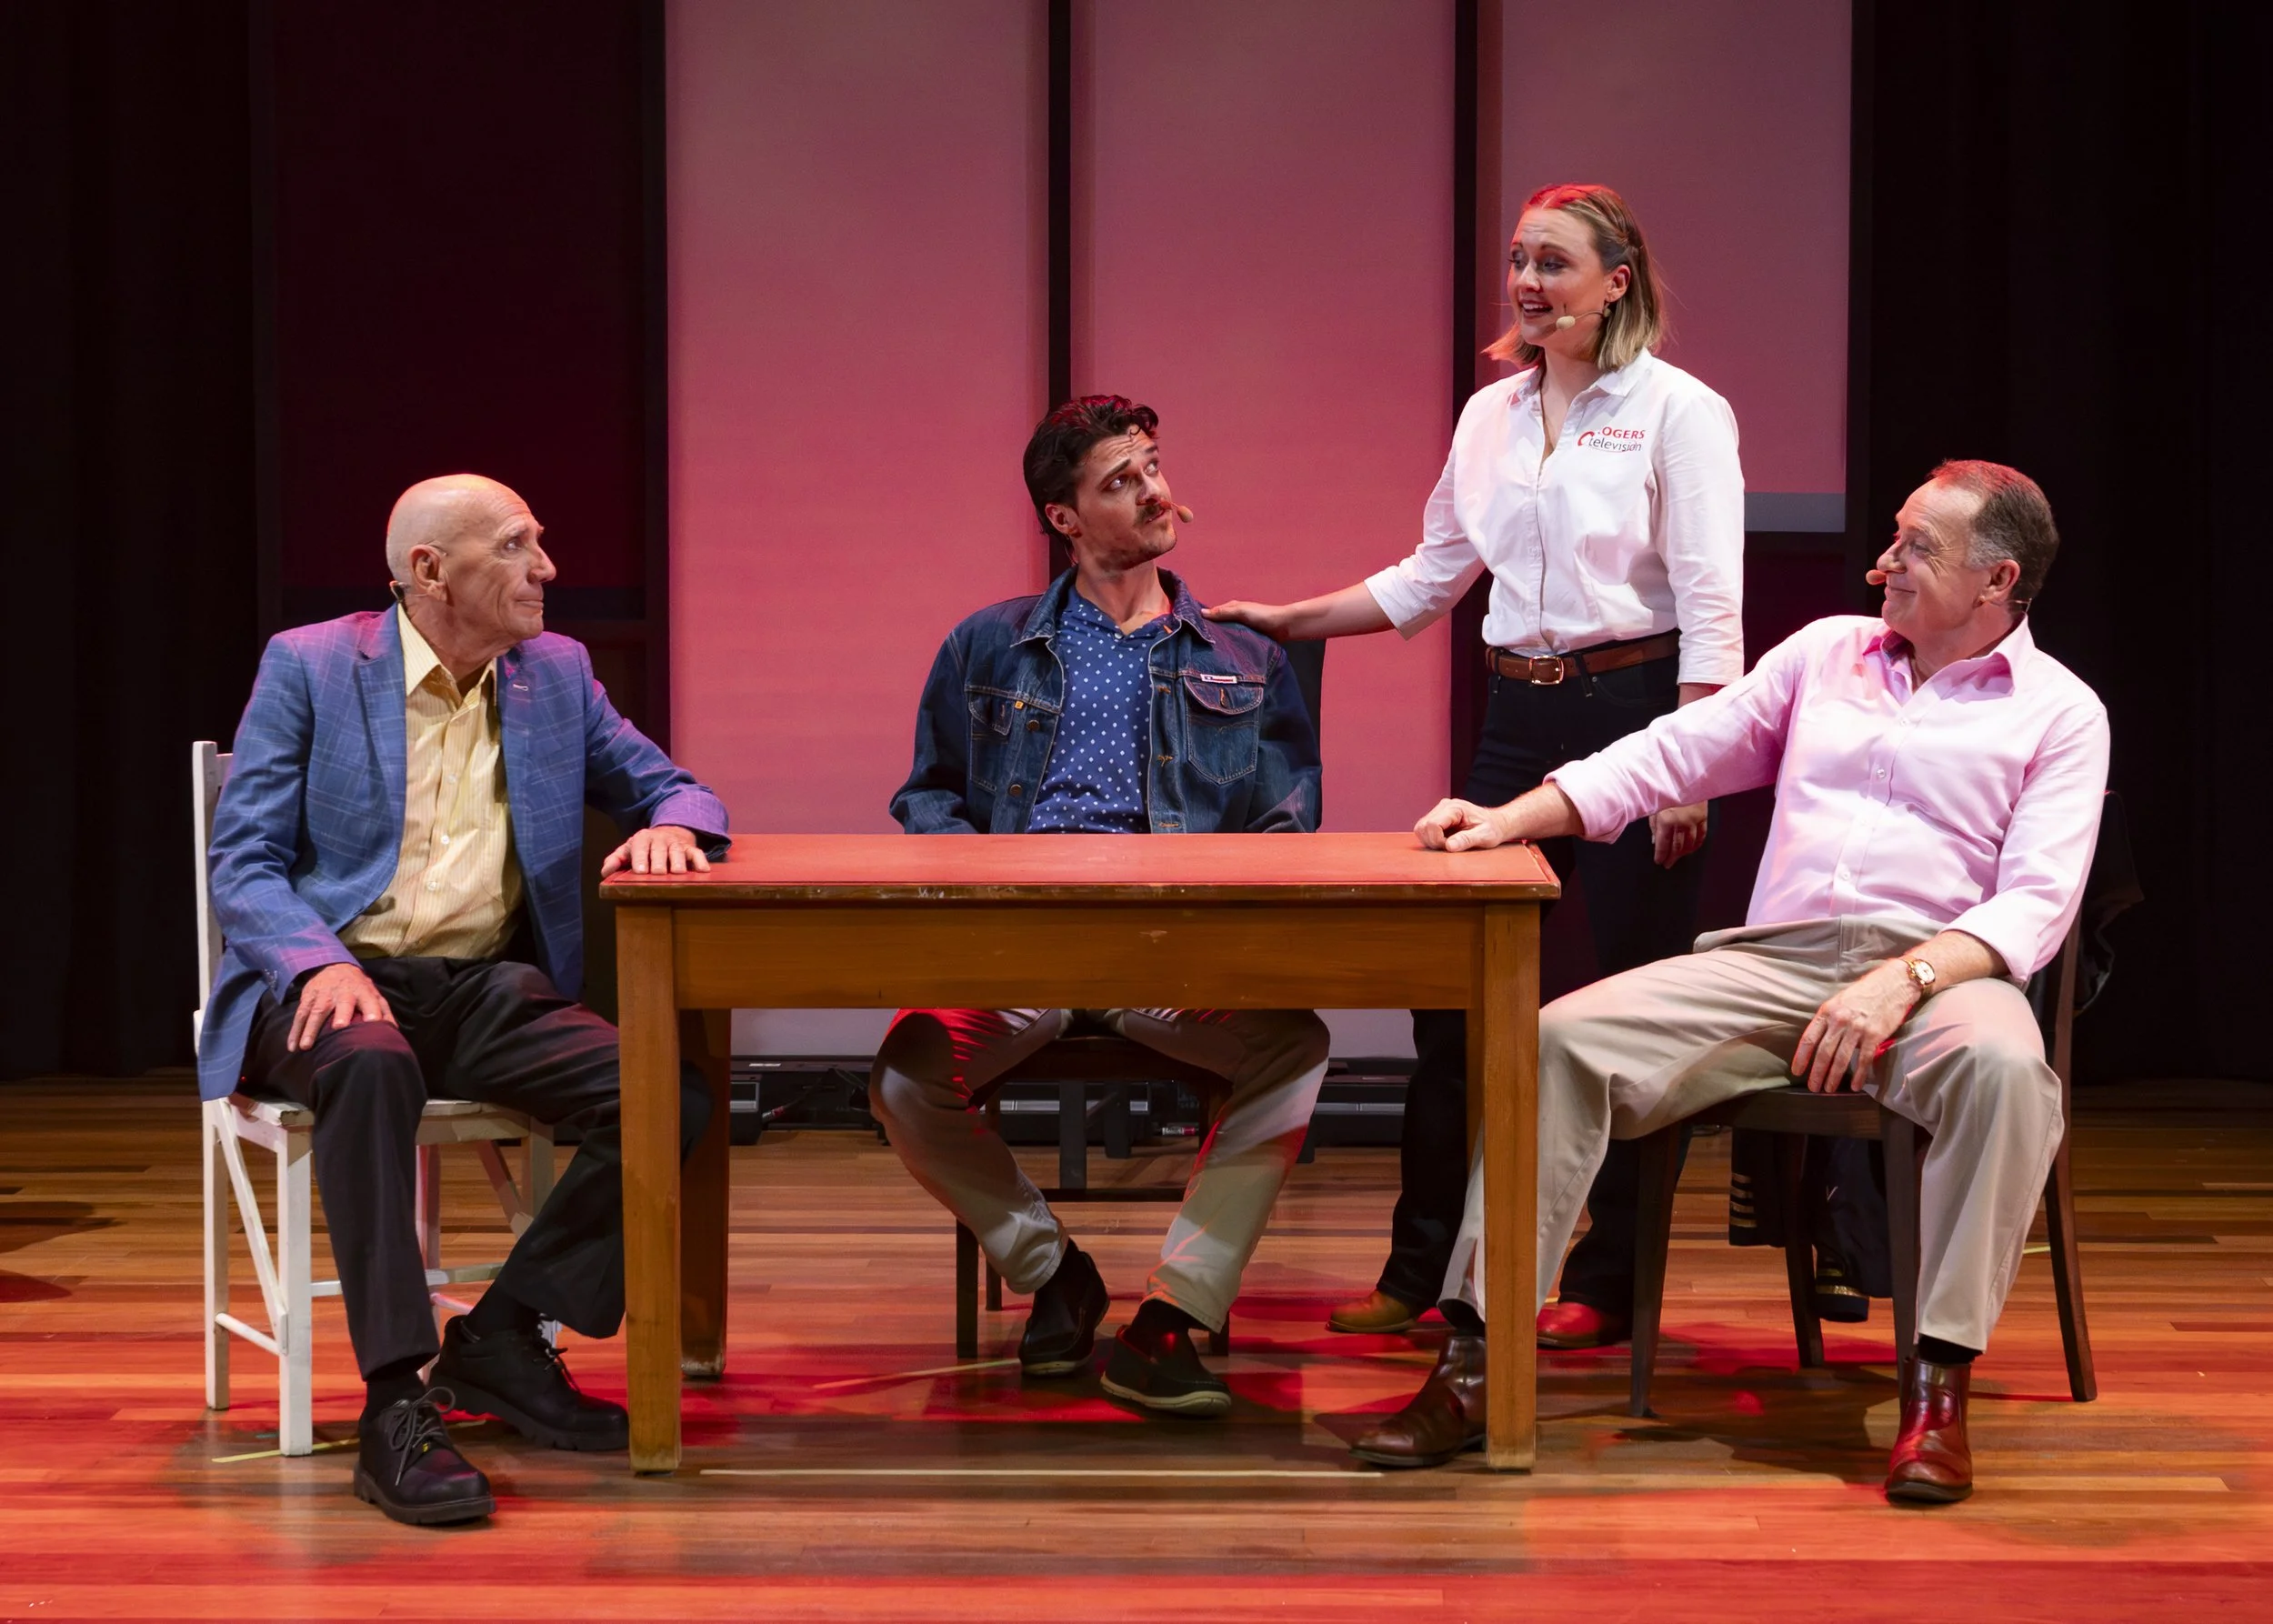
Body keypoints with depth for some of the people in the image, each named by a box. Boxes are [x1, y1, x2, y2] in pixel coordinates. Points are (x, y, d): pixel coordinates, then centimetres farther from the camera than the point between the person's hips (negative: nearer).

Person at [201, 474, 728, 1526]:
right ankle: (394, 1408, -38)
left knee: (672, 1097, -22)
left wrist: (673, 827, -6)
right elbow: (243, 866, -3)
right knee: (370, 1067, -41)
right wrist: (323, 965, -24)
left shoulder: (556, 673, 13)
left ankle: (500, 1338, -6)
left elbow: (673, 790, 21)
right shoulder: (309, 666, 1)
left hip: (491, 989, 4)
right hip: (338, 980, -4)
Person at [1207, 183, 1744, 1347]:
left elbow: (1711, 607, -9)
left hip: (1633, 705, -6)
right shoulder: (1491, 414, 13)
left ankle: (1611, 1283, 9)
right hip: (1519, 715, 6)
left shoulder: (1677, 412, -4)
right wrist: (1285, 621, 15)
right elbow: (1428, 577, 21)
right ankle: (1423, 1268, 13)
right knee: (1456, 987, 4)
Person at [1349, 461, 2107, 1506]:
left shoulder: (2059, 713, 8)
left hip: (1939, 967, -4)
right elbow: (1674, 752, 21)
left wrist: (1903, 982, -22)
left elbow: (2035, 904, -5)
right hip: (1773, 957, 4)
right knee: (1562, 1039, -20)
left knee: (2002, 1067, -40)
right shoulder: (1827, 651, 22)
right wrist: (1513, 818, 8)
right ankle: (1475, 1364, -23)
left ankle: (1938, 1387, -33)